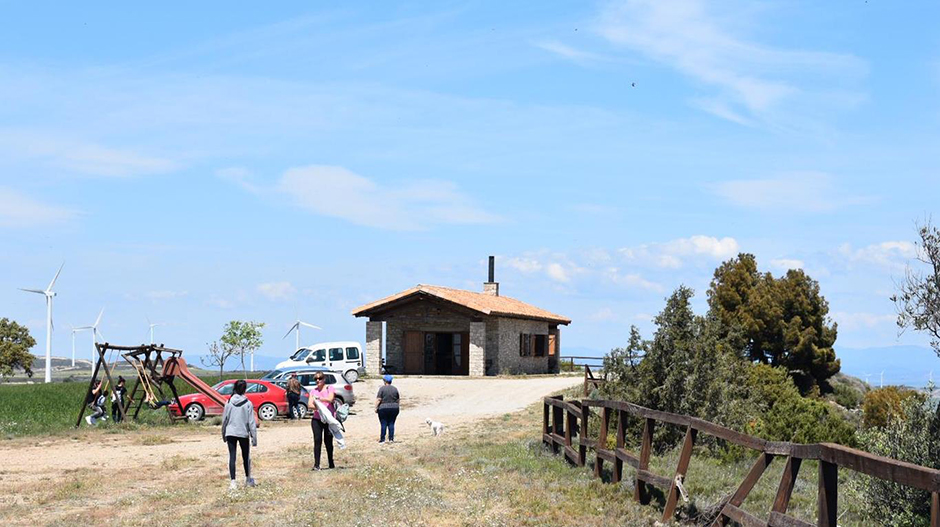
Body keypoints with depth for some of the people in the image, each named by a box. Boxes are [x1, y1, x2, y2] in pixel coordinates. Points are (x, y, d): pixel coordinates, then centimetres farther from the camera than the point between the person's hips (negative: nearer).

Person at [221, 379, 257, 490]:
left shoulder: (229, 403, -2)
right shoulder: (248, 404, -8)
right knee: (246, 456, 15)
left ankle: (233, 482, -4)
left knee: (232, 457, 2)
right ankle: (248, 479, 28)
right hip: (243, 434, -1)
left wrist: (223, 434, 17)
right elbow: (251, 422, -8)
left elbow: (224, 419, 5)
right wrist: (254, 437, -4)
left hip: (230, 433, 1)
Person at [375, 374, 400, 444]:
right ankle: (391, 439, 5)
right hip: (394, 408, 4)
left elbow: (378, 399, -10)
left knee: (383, 424, 0)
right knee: (391, 424, 7)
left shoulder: (382, 388, -6)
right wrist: (396, 407, 21)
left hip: (383, 408, -3)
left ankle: (382, 439, 1)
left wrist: (376, 408, -5)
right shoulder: (395, 389, 7)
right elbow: (397, 400, 10)